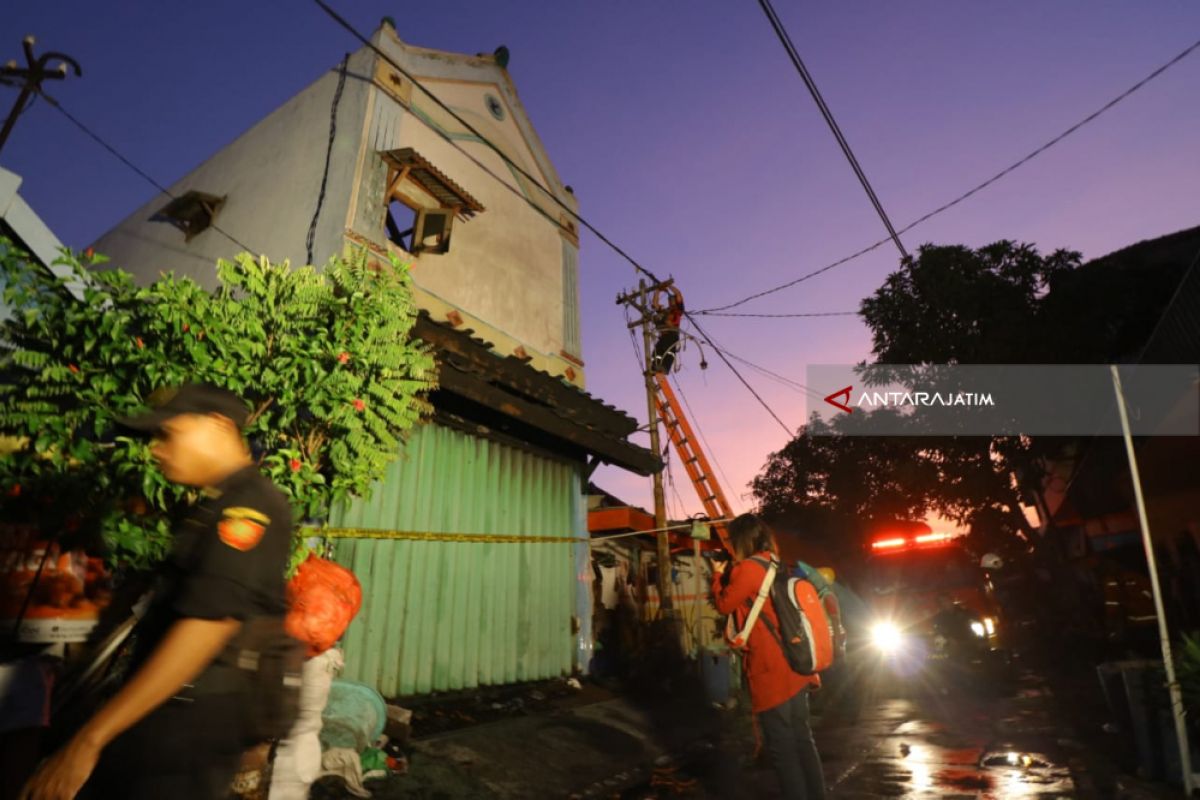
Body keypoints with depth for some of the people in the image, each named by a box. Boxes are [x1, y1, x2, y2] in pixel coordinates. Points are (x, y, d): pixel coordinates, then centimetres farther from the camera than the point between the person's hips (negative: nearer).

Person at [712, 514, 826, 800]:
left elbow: (724, 605, -4)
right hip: (795, 668, 9)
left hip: (771, 672, -9)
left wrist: (718, 574, 7)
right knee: (802, 738, 18)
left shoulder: (748, 568, -17)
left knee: (782, 746, 3)